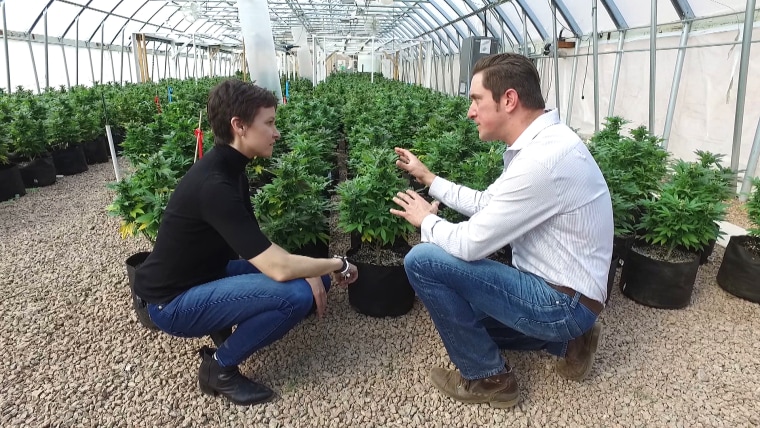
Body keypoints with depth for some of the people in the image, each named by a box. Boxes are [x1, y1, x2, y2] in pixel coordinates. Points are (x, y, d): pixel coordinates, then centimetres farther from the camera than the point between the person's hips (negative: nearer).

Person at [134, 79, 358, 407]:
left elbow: (258, 245, 4)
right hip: (174, 301, -9)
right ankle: (219, 368, -5)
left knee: (311, 277, 2)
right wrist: (338, 264, -17)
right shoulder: (213, 185, -31)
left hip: (205, 275, 9)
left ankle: (226, 323, 11)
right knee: (297, 295, -27)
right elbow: (278, 268, -34)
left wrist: (311, 271, -10)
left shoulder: (229, 168, 0)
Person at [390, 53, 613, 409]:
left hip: (561, 302, -10)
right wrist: (429, 178, 16)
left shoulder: (543, 158, -28)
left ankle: (487, 379, 0)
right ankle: (565, 340, 18)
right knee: (460, 305, 27)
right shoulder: (542, 143, 3)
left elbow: (470, 244, -24)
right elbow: (488, 203, 14)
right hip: (561, 288, 10)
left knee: (423, 261, -17)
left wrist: (427, 220, -4)